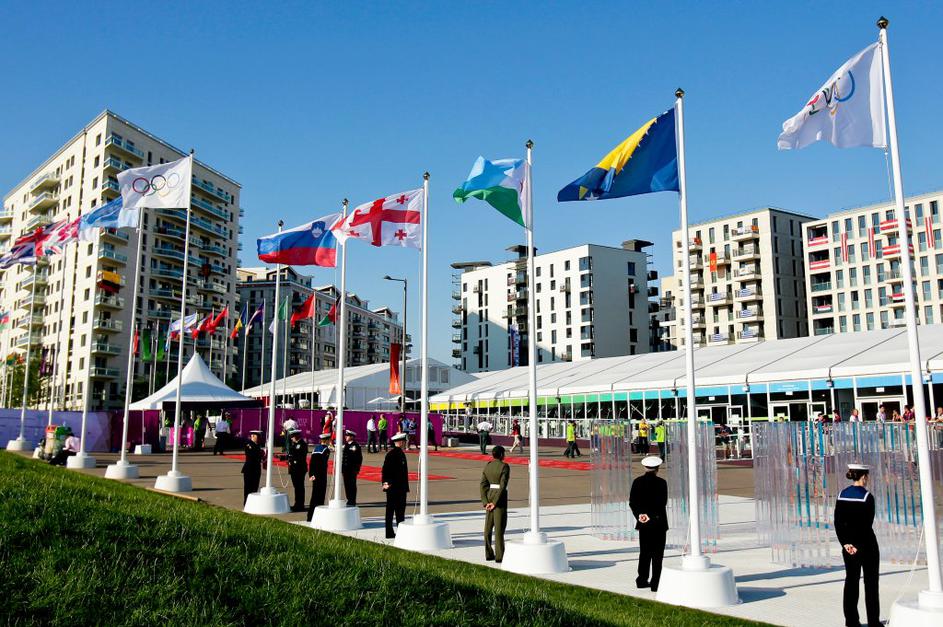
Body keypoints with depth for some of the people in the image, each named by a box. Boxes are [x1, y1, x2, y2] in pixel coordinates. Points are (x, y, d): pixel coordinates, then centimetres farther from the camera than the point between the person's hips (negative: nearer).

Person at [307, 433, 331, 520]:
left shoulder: (315, 448, 12)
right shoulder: (326, 449, -10)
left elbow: (311, 462, 10)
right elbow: (323, 464, -17)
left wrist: (310, 475, 9)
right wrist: (316, 475, -15)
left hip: (314, 476, 7)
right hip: (321, 475, -7)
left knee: (314, 495, 12)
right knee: (320, 496, -1)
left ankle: (310, 516, 14)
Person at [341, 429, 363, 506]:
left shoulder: (356, 446, -8)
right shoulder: (345, 445, 13)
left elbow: (359, 458, -9)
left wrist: (357, 469, -13)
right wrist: (342, 468, 14)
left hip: (352, 470, -7)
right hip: (345, 469, 7)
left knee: (352, 485, -1)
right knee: (346, 485, 10)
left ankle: (352, 501, 5)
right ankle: (349, 500, 20)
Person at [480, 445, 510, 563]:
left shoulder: (487, 466, 5)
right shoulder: (504, 466, -13)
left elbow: (483, 485, 0)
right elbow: (503, 486, -20)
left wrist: (485, 502, -3)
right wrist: (495, 503, -17)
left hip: (489, 496, 6)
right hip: (500, 498, -6)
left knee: (488, 526, 13)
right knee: (499, 527, -1)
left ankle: (488, 554, 18)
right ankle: (499, 556, 1)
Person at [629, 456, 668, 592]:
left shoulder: (637, 482, 1)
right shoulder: (661, 483, -12)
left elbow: (632, 502, -1)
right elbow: (662, 503, -16)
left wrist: (639, 515, -6)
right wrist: (651, 516, -13)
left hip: (643, 524, 4)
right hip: (658, 523, -4)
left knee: (644, 552, 15)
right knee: (657, 554, 3)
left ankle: (642, 580, 20)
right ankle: (655, 584, 5)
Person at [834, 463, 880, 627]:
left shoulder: (842, 495, 3)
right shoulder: (867, 497, -13)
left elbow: (838, 522, -1)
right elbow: (867, 524, -17)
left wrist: (845, 543, -4)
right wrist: (858, 546, -13)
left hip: (848, 543, 5)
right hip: (865, 543, -5)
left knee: (851, 581, 9)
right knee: (871, 582, 6)